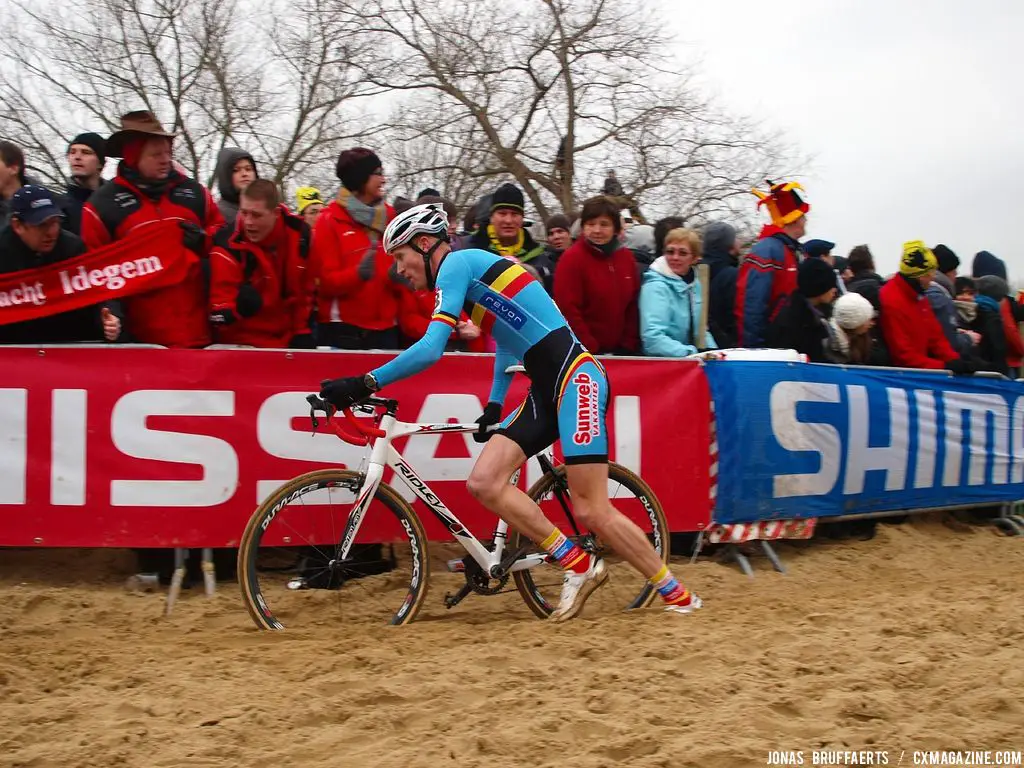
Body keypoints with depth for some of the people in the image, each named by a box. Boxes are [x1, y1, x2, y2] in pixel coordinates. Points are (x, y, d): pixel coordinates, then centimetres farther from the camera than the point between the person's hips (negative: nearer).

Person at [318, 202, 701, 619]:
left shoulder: (457, 263, -9)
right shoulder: (471, 270, 19)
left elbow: (430, 349, -19)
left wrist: (366, 383, -15)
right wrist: (494, 405, 26)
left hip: (576, 378, -9)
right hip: (545, 389, 9)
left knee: (591, 511, -10)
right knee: (485, 482, -3)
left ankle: (679, 596, 4)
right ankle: (577, 565, 4)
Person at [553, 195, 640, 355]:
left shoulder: (626, 257, 8)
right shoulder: (572, 258, -10)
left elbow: (633, 304, 11)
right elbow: (568, 310, -14)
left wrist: (629, 345, 1)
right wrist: (590, 349, -15)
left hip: (621, 352, 6)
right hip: (585, 354, -6)